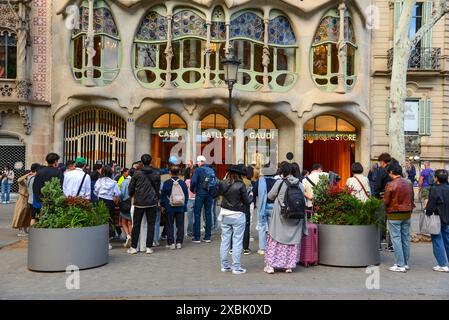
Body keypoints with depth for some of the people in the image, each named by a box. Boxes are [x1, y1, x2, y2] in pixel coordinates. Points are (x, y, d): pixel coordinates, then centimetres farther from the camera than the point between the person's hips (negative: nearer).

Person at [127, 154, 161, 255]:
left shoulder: (137, 174, -4)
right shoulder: (156, 174, -1)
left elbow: (131, 187, 5)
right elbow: (158, 189, 6)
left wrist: (132, 196, 24)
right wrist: (158, 199, 21)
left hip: (139, 202, 0)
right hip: (152, 202, 1)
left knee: (136, 225, 8)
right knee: (151, 225, 7)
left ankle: (133, 247, 12)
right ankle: (149, 247, 8)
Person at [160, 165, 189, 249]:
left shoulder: (166, 183, -6)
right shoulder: (183, 183, 0)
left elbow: (163, 196, -1)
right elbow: (186, 196, 7)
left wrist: (162, 206, 8)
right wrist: (185, 205, 17)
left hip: (170, 208, -2)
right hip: (181, 208, 2)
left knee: (170, 225, 5)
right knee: (180, 225, 8)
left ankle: (171, 243, 5)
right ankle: (179, 242, 10)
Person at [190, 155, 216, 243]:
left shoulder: (198, 170, -6)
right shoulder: (211, 170, 9)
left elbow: (193, 181, -16)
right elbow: (215, 182, 7)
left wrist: (192, 190, 1)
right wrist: (212, 192, 14)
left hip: (200, 194, -5)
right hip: (209, 195, 5)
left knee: (197, 214, 1)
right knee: (208, 214, 10)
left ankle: (197, 237, 1)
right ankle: (207, 237, 13)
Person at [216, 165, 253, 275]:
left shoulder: (222, 183, -3)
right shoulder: (241, 185, -15)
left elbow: (217, 193, 15)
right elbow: (247, 201, -10)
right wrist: (251, 198, 10)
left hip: (225, 215, 5)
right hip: (238, 216, -4)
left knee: (225, 241, 12)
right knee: (237, 242, 2)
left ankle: (224, 266, 20)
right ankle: (236, 267, 7)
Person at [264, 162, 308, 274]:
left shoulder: (279, 183, -12)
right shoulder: (300, 185, -3)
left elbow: (270, 196, -1)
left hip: (280, 216, -3)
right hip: (295, 218, 3)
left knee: (275, 239, 6)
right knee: (293, 240, 13)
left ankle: (270, 265, 7)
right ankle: (289, 265, 16)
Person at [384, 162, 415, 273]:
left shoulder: (390, 185, -17)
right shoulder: (409, 183, 4)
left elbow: (386, 201, -13)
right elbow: (412, 198, 11)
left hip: (394, 215, -6)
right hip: (407, 214, 6)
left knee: (396, 239, 0)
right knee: (406, 238, 13)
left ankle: (400, 265, 2)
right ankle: (406, 263, 21)